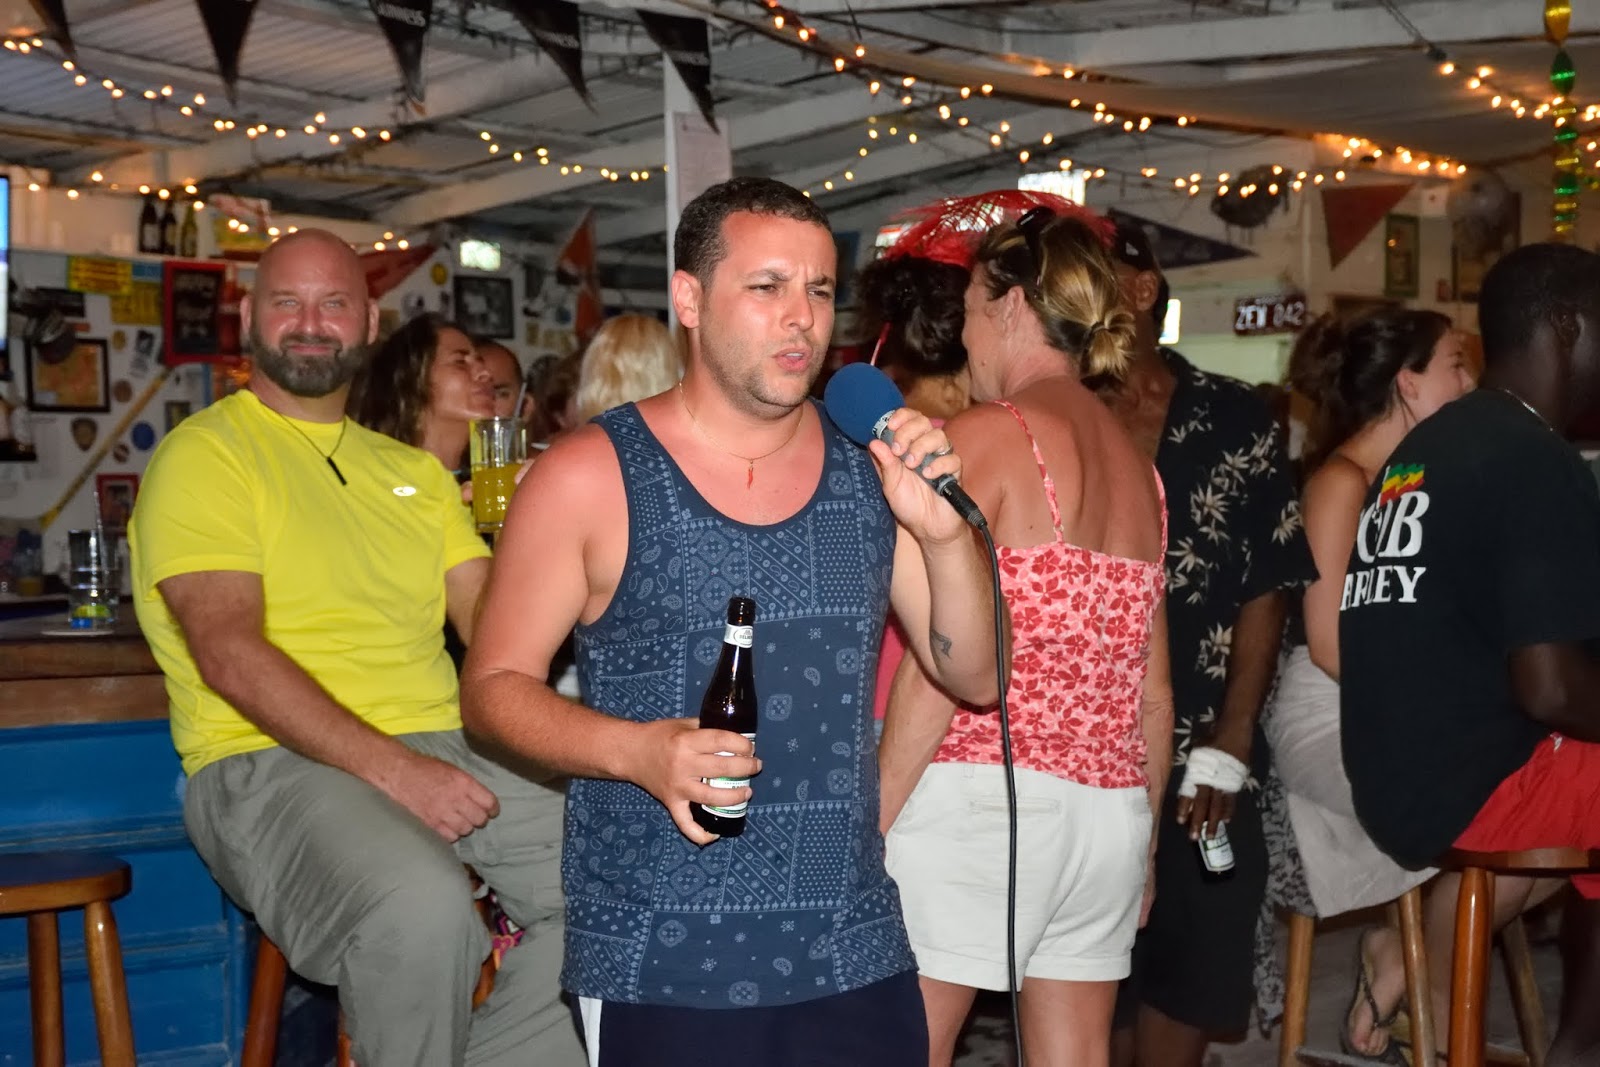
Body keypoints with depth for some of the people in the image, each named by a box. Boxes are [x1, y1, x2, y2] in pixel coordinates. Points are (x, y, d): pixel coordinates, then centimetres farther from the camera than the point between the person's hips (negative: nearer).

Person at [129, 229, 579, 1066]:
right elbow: (229, 652, -11)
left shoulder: (414, 470, 23)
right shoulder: (203, 454, 2)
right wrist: (391, 767, -21)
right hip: (274, 763, -6)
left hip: (446, 752, 6)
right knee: (420, 906, -36)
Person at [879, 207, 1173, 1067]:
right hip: (1109, 804, 7)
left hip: (982, 794, -7)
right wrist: (1143, 835, 24)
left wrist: (869, 827, -10)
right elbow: (1154, 690, 16)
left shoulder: (981, 437, -6)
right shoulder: (1137, 466, 14)